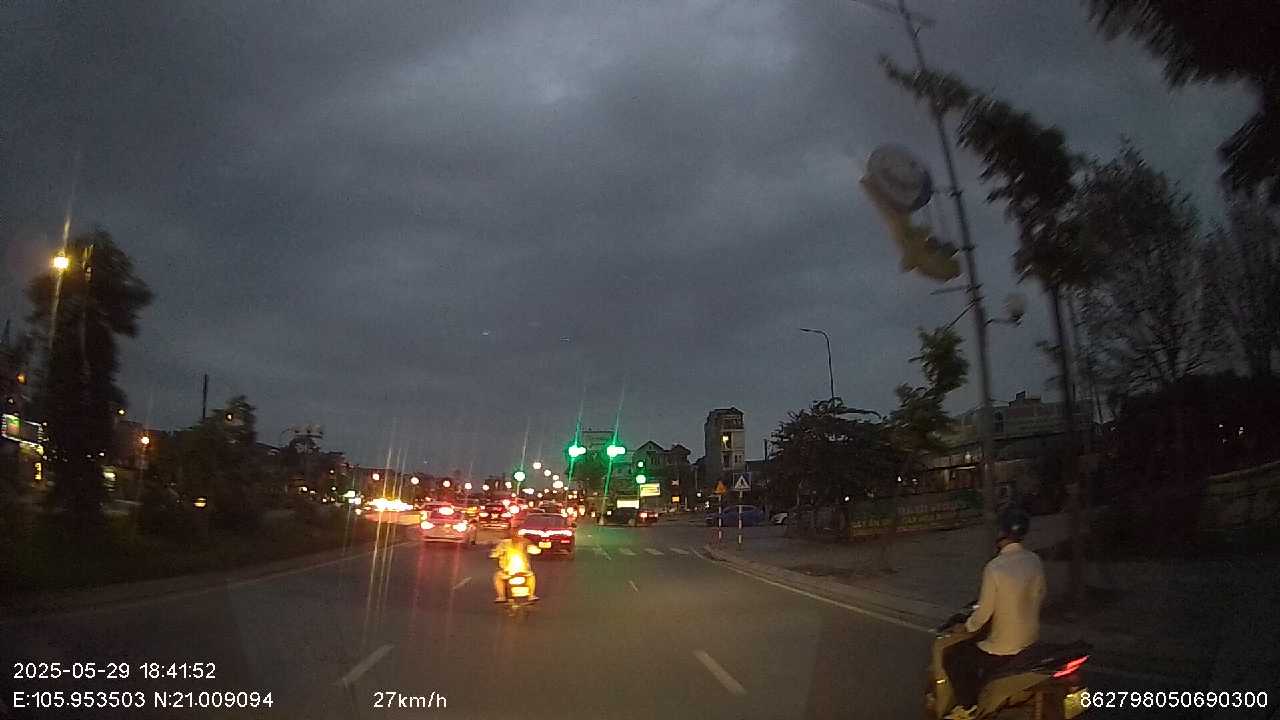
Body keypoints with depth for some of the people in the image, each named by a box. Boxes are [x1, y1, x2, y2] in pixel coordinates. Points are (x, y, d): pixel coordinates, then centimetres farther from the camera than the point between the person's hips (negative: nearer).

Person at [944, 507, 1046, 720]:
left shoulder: (994, 568, -25)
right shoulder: (1035, 561, -5)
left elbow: (984, 611, -18)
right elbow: (1039, 596, 10)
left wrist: (966, 628, 0)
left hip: (1004, 650, -7)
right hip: (1032, 642, 7)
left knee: (953, 658, 11)